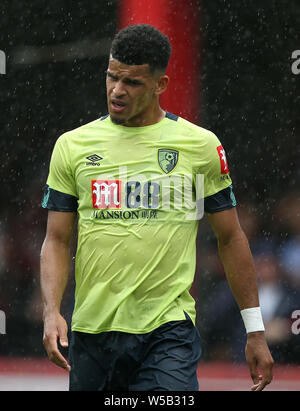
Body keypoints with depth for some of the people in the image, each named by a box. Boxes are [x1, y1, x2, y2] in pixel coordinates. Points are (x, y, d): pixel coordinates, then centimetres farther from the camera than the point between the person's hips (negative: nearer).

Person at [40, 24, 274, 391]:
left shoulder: (200, 145, 3)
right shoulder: (72, 146, 7)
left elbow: (230, 239, 9)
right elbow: (56, 240, 7)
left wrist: (255, 332, 8)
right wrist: (51, 312, -10)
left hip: (169, 332, -2)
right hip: (92, 330, 2)